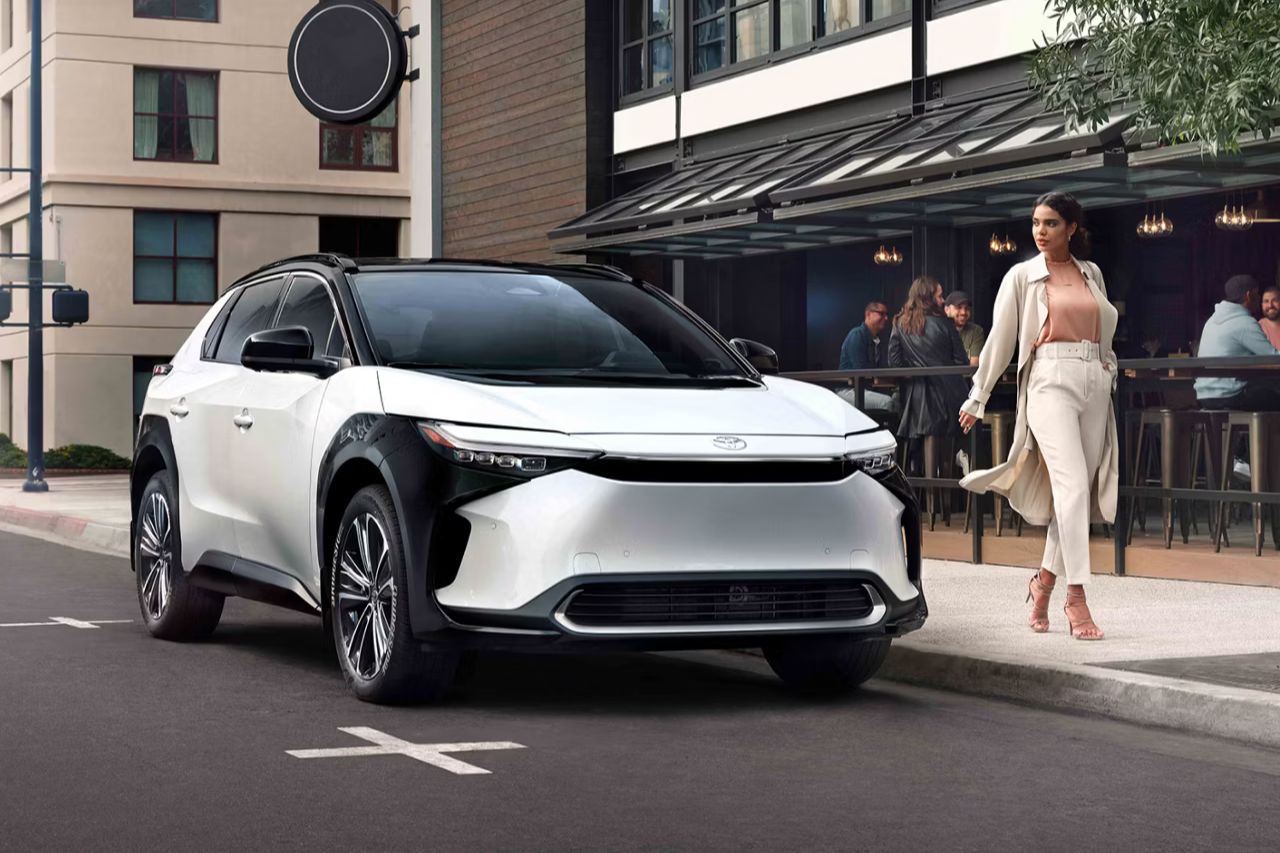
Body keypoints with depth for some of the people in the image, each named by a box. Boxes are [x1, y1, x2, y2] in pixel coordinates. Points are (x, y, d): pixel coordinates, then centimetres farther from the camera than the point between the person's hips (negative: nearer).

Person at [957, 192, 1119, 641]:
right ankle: (1077, 597, -21)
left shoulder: (1092, 273, 15)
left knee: (1081, 493, 3)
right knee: (1072, 484, -19)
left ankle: (1044, 582, 20)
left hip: (1094, 385, 5)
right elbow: (1000, 339, 7)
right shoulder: (1023, 276, 6)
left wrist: (1107, 369, 14)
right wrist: (977, 397, 8)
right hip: (1050, 381, -5)